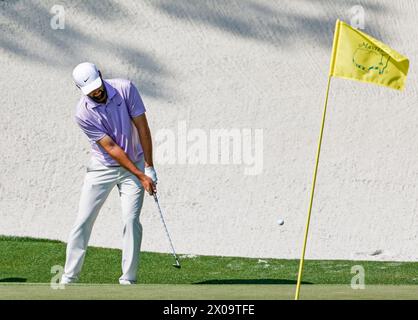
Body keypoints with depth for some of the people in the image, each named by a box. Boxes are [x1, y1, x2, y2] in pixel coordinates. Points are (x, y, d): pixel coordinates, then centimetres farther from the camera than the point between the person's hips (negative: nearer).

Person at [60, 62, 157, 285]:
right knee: (83, 220, -3)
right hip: (102, 168, 0)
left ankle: (128, 280, -4)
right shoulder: (83, 113, -19)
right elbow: (111, 147, -19)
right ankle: (68, 277, 5)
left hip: (134, 164, 1)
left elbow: (142, 128, -10)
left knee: (131, 220, -10)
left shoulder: (125, 89, -16)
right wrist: (141, 176, -19)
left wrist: (149, 167, -12)